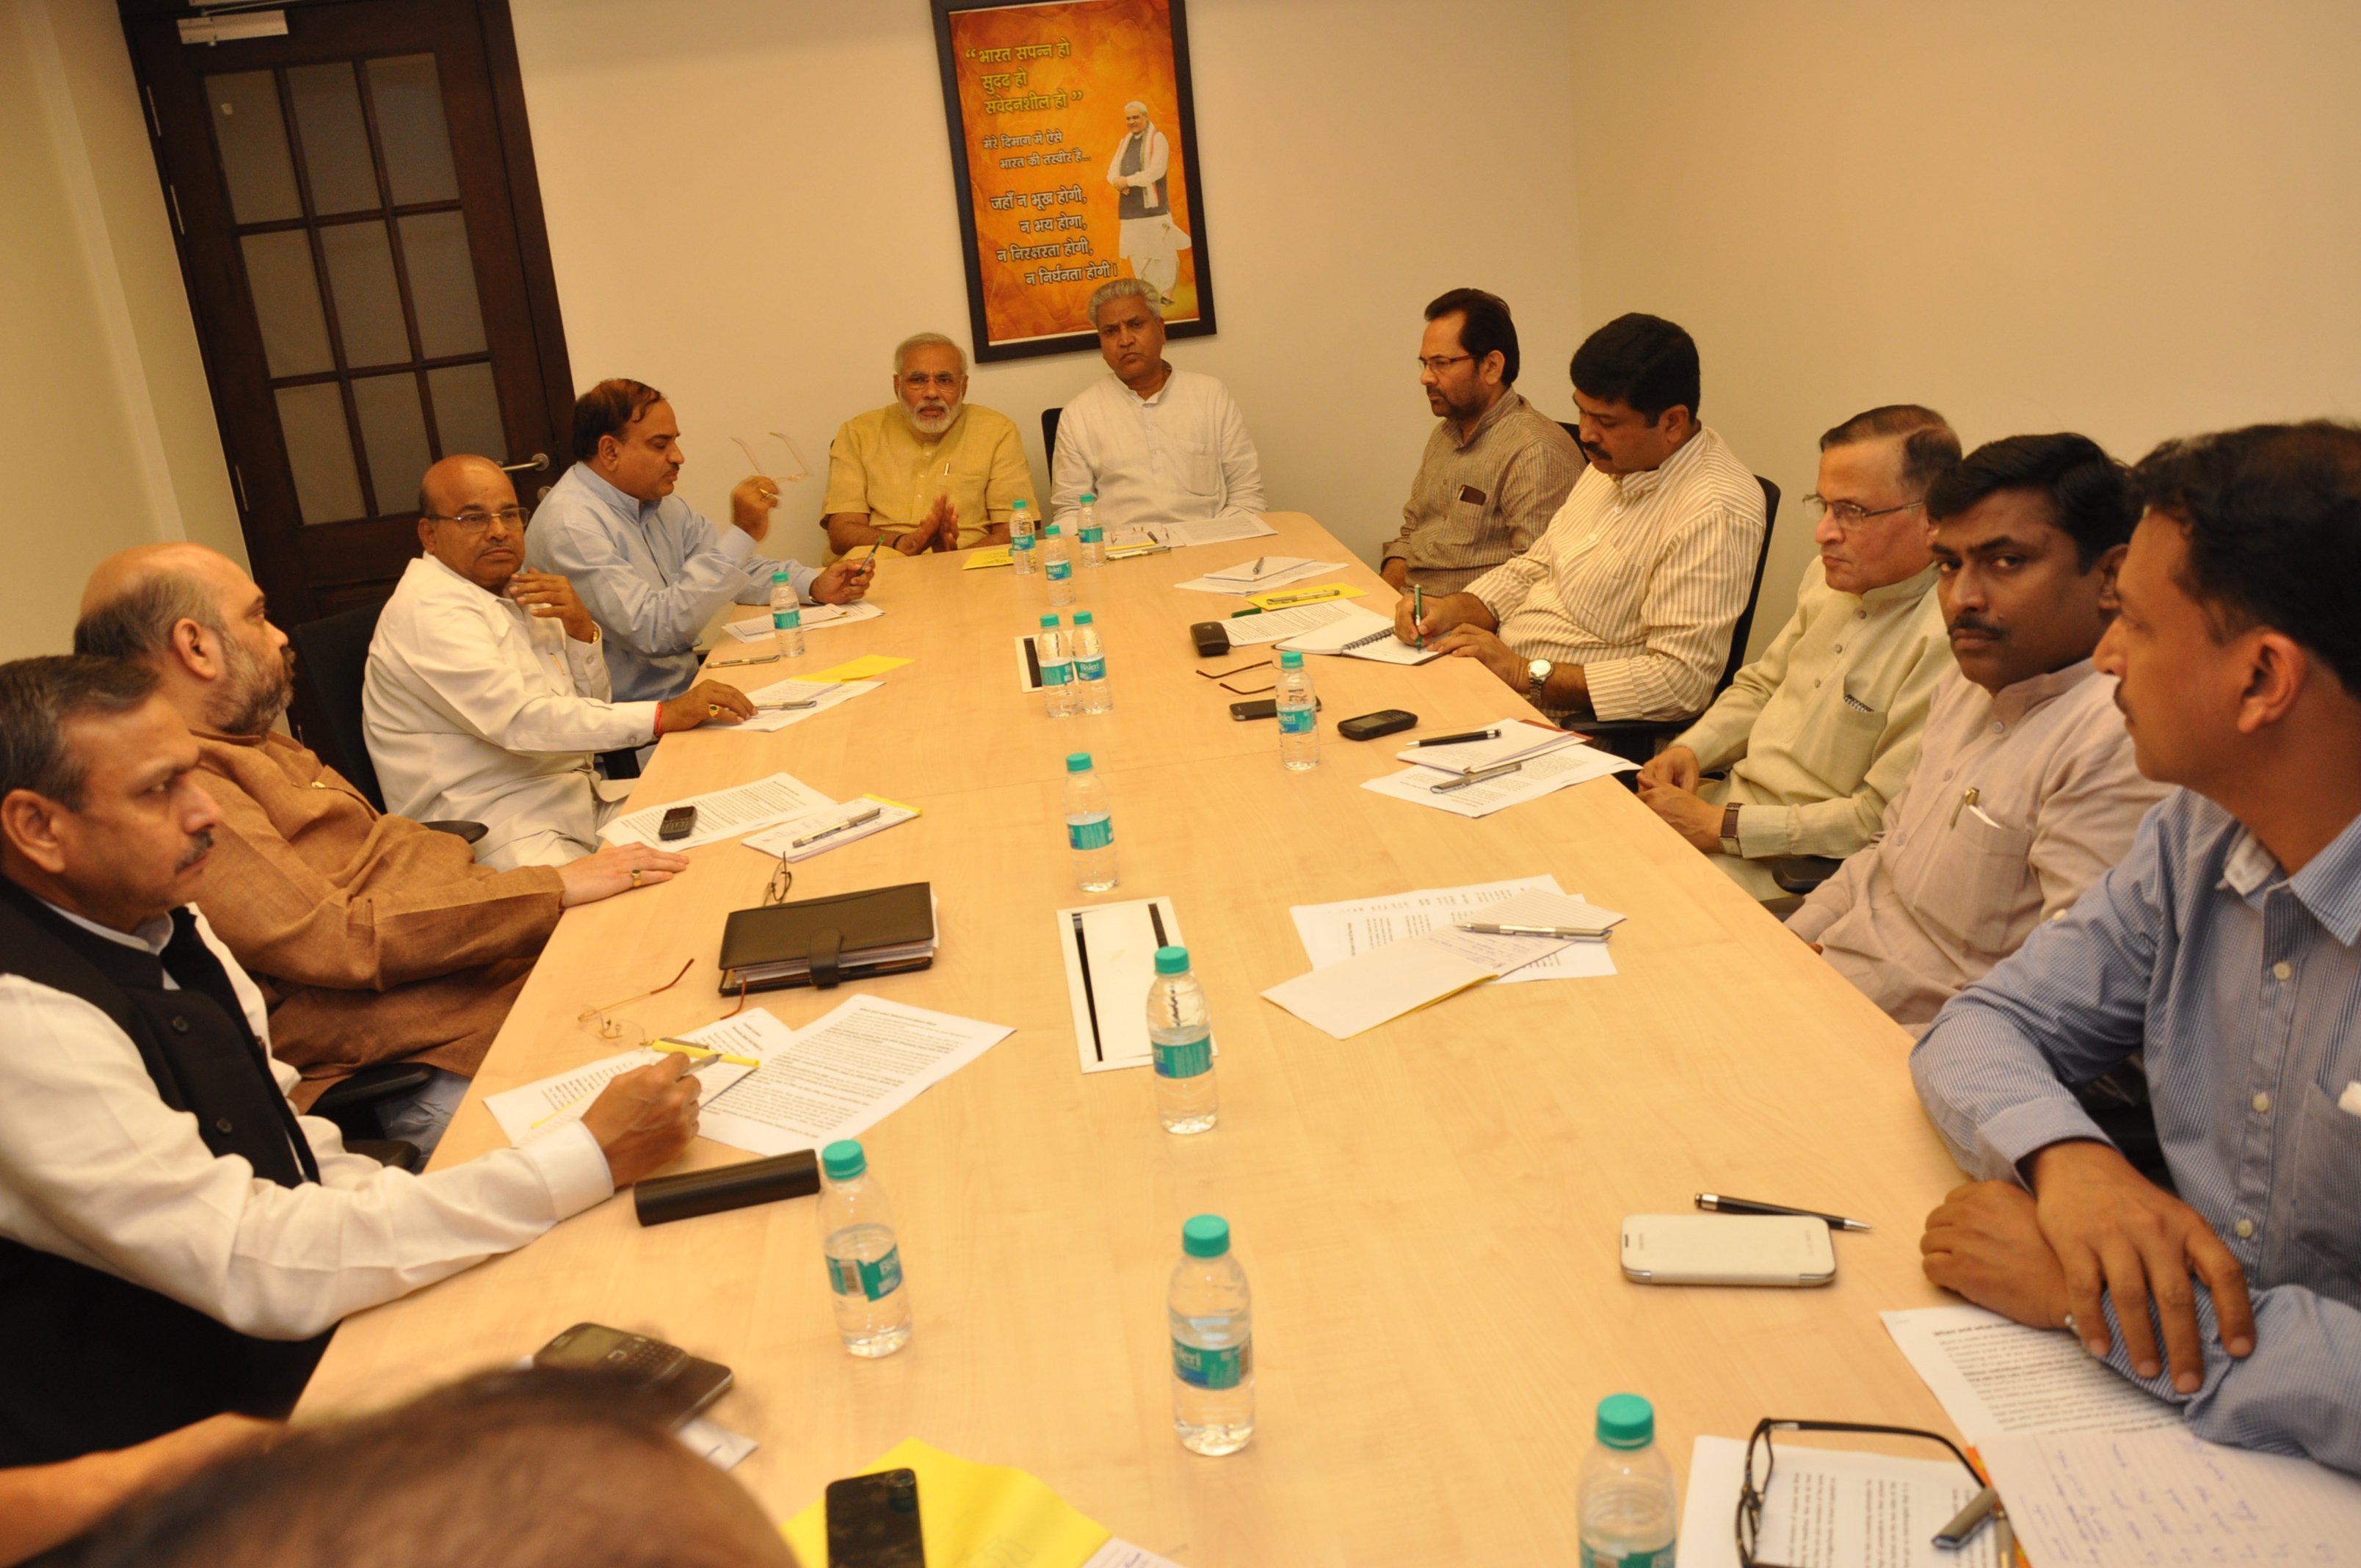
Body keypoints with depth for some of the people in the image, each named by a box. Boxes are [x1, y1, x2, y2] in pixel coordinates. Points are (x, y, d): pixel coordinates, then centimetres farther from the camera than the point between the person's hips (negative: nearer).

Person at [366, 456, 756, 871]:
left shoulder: (515, 594, 17)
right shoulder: (430, 607, -11)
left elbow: (591, 709, 19)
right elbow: (519, 721, -23)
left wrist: (581, 629, -1)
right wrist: (665, 715, -24)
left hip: (583, 804, 9)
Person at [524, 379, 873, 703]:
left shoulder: (659, 505, 11)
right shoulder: (570, 526, -18)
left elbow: (743, 571, 17)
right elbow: (655, 631, -26)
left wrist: (814, 586, -3)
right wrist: (742, 535, -25)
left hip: (685, 689, 9)